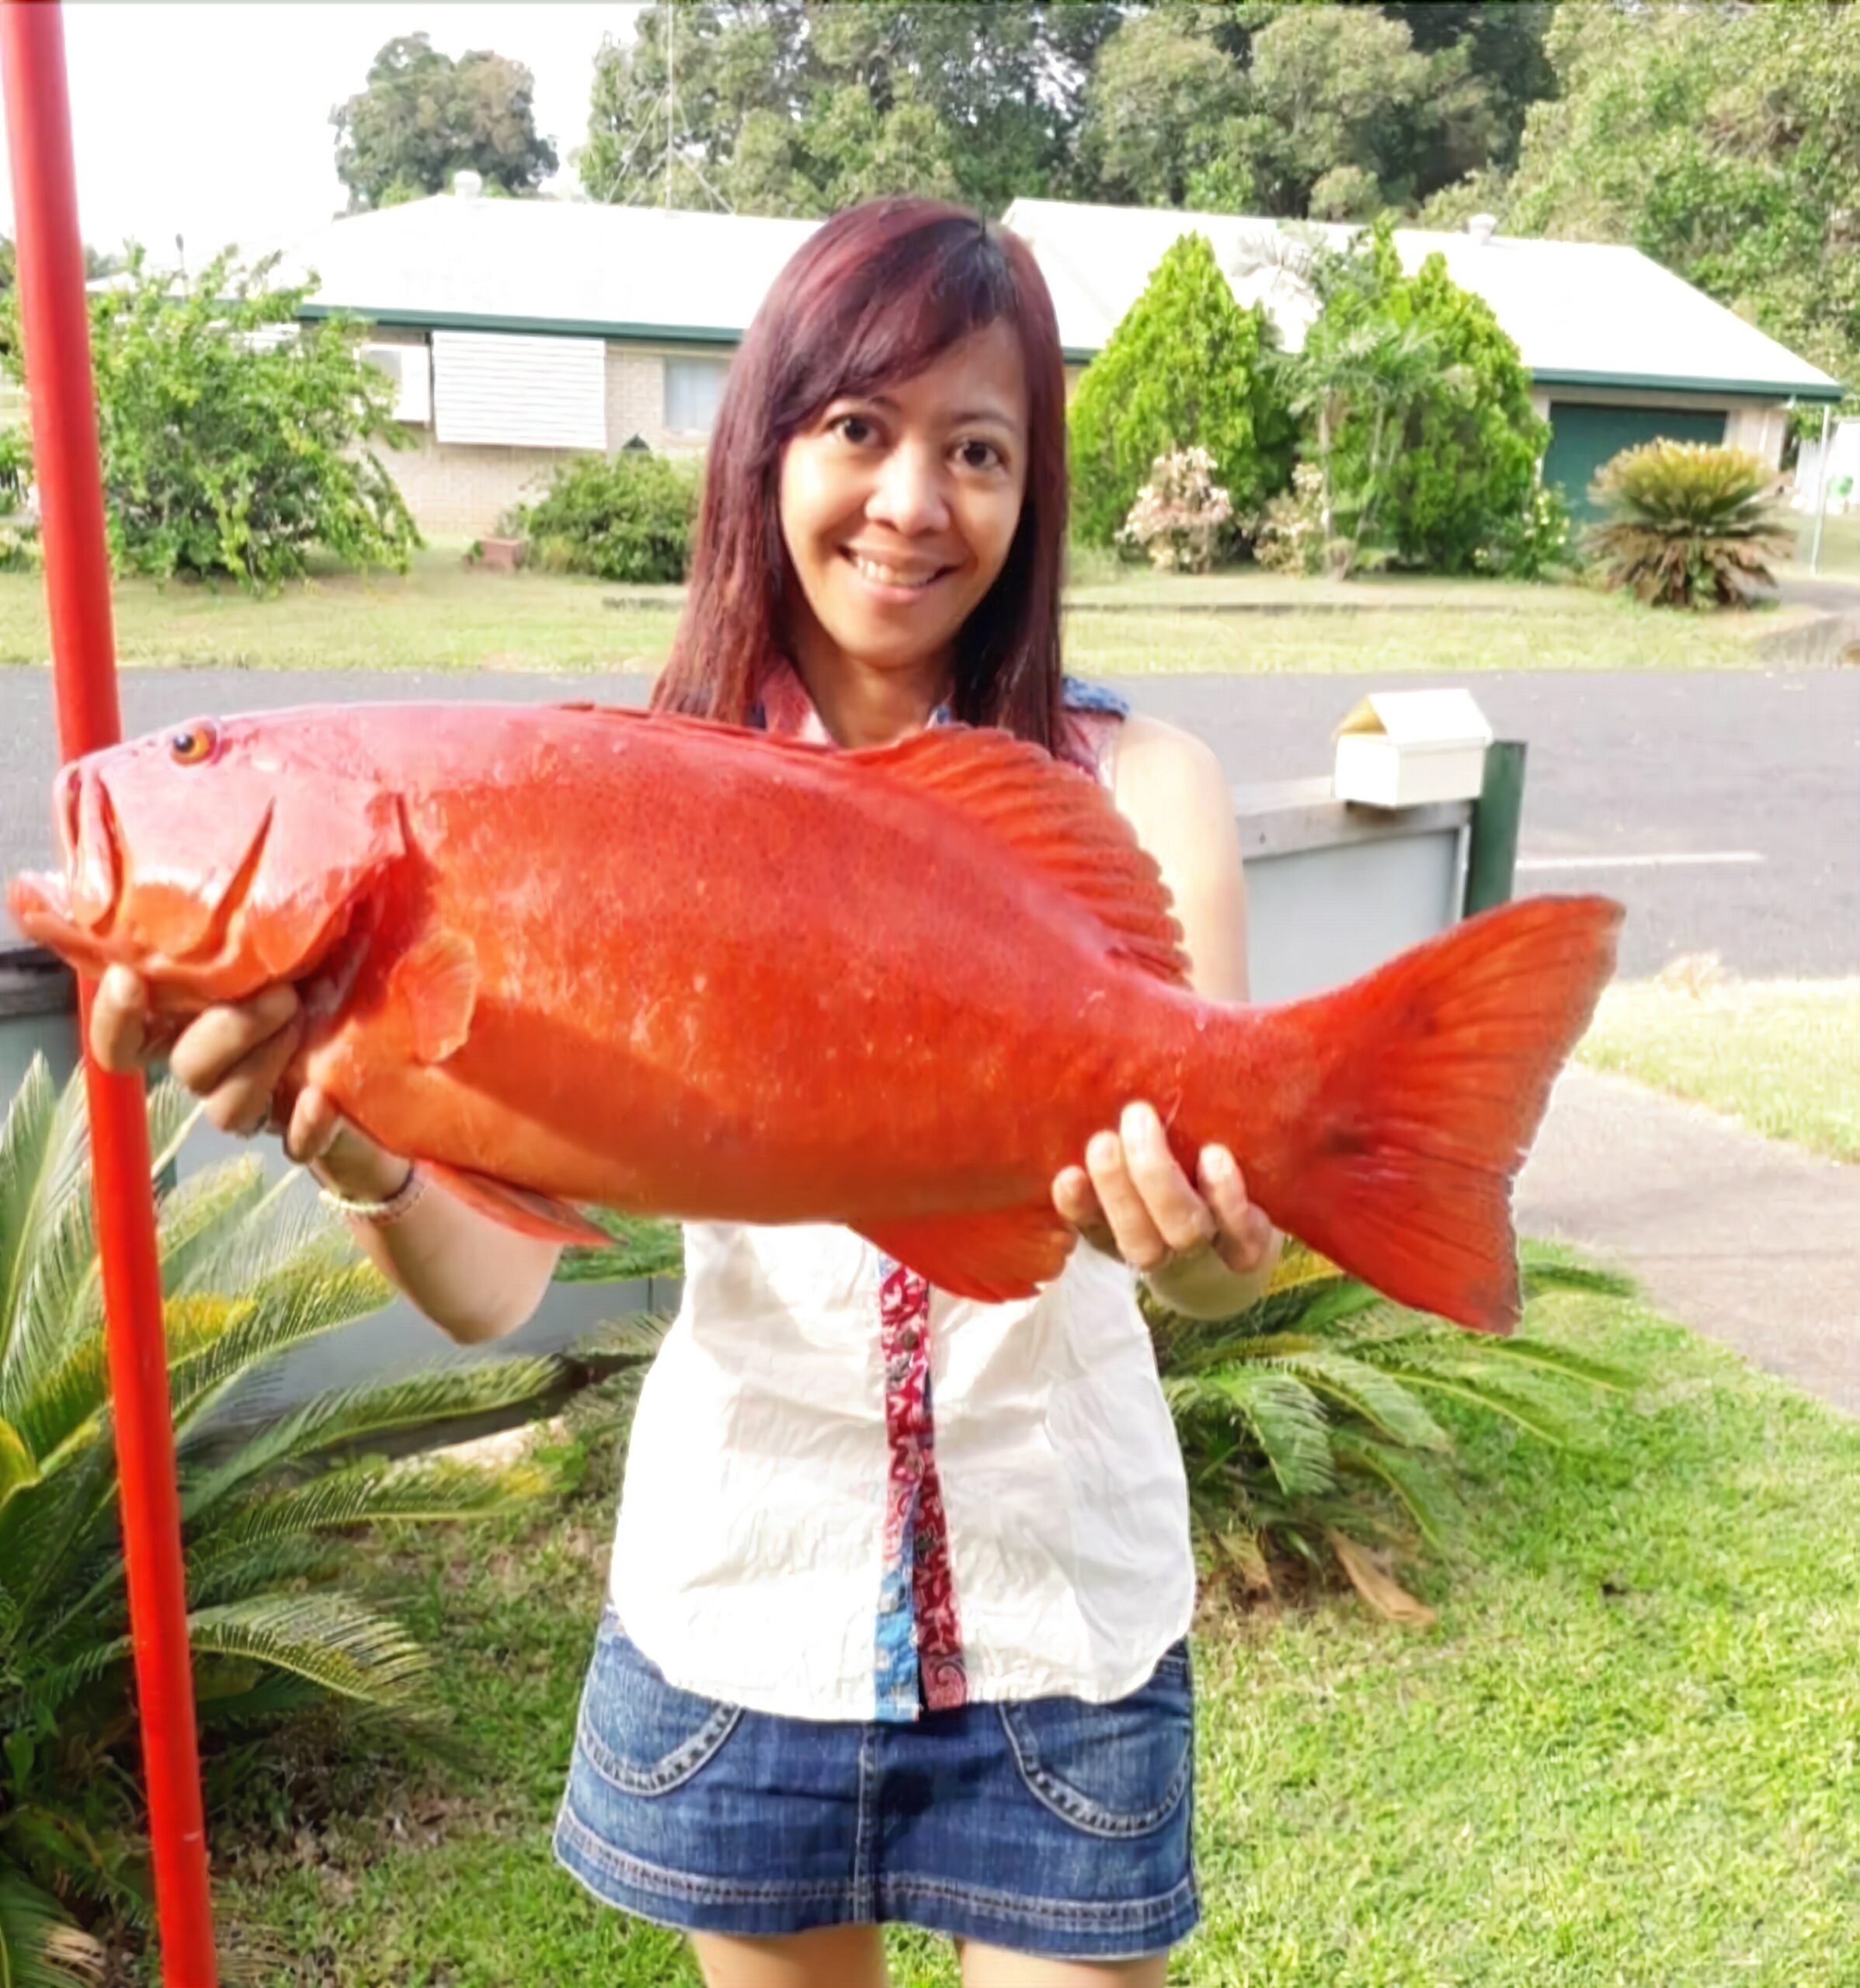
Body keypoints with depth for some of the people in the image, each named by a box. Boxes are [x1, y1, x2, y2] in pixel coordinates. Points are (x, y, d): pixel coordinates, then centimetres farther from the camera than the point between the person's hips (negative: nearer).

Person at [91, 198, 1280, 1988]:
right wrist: (359, 1151, -34)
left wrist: (1205, 1248, -40)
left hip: (1062, 1614, -1)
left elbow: (1235, 1192, -18)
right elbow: (492, 1278, -14)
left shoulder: (1133, 785, -9)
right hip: (741, 1591, 1)